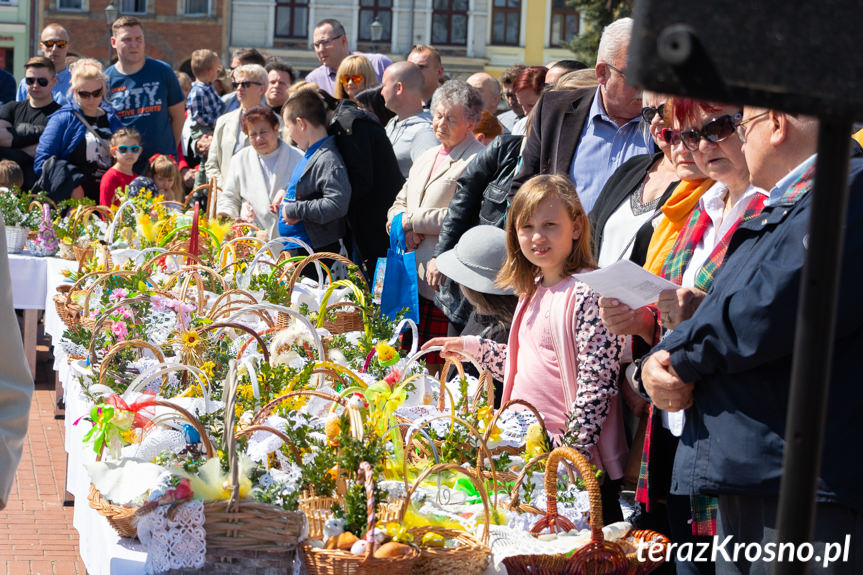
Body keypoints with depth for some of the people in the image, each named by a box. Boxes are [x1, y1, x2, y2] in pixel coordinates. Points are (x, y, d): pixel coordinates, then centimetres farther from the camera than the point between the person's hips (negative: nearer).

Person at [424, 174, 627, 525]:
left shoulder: (587, 294, -16)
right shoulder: (533, 291, 13)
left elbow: (596, 385, -20)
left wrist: (571, 452, -22)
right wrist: (471, 347, 21)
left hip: (577, 459, -9)